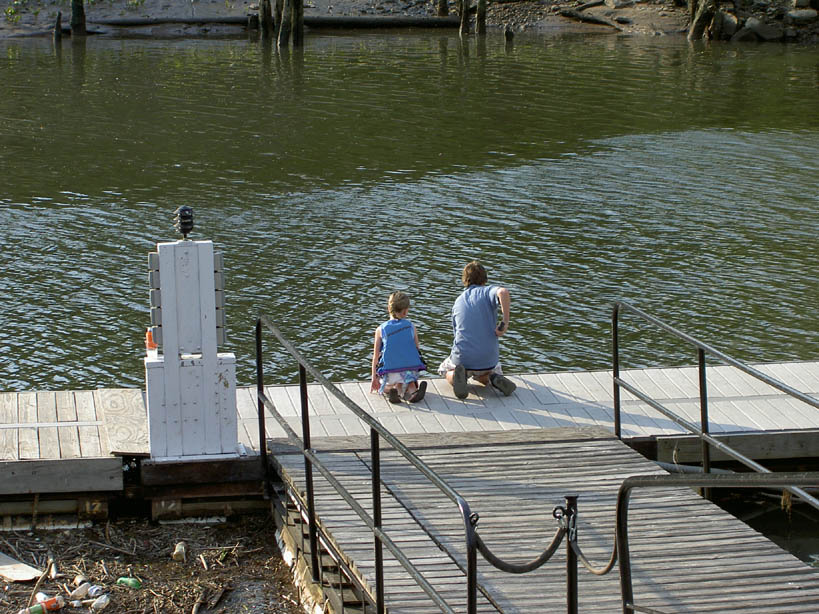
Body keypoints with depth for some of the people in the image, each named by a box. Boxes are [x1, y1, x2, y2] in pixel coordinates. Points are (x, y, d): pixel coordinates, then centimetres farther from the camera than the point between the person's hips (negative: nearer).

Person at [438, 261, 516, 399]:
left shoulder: (458, 301, 11)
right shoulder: (488, 291, -1)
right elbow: (503, 292, -28)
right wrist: (505, 322, -21)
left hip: (463, 358, 0)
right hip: (489, 360, 0)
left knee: (445, 369, 32)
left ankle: (458, 376, -3)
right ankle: (494, 379, 0)